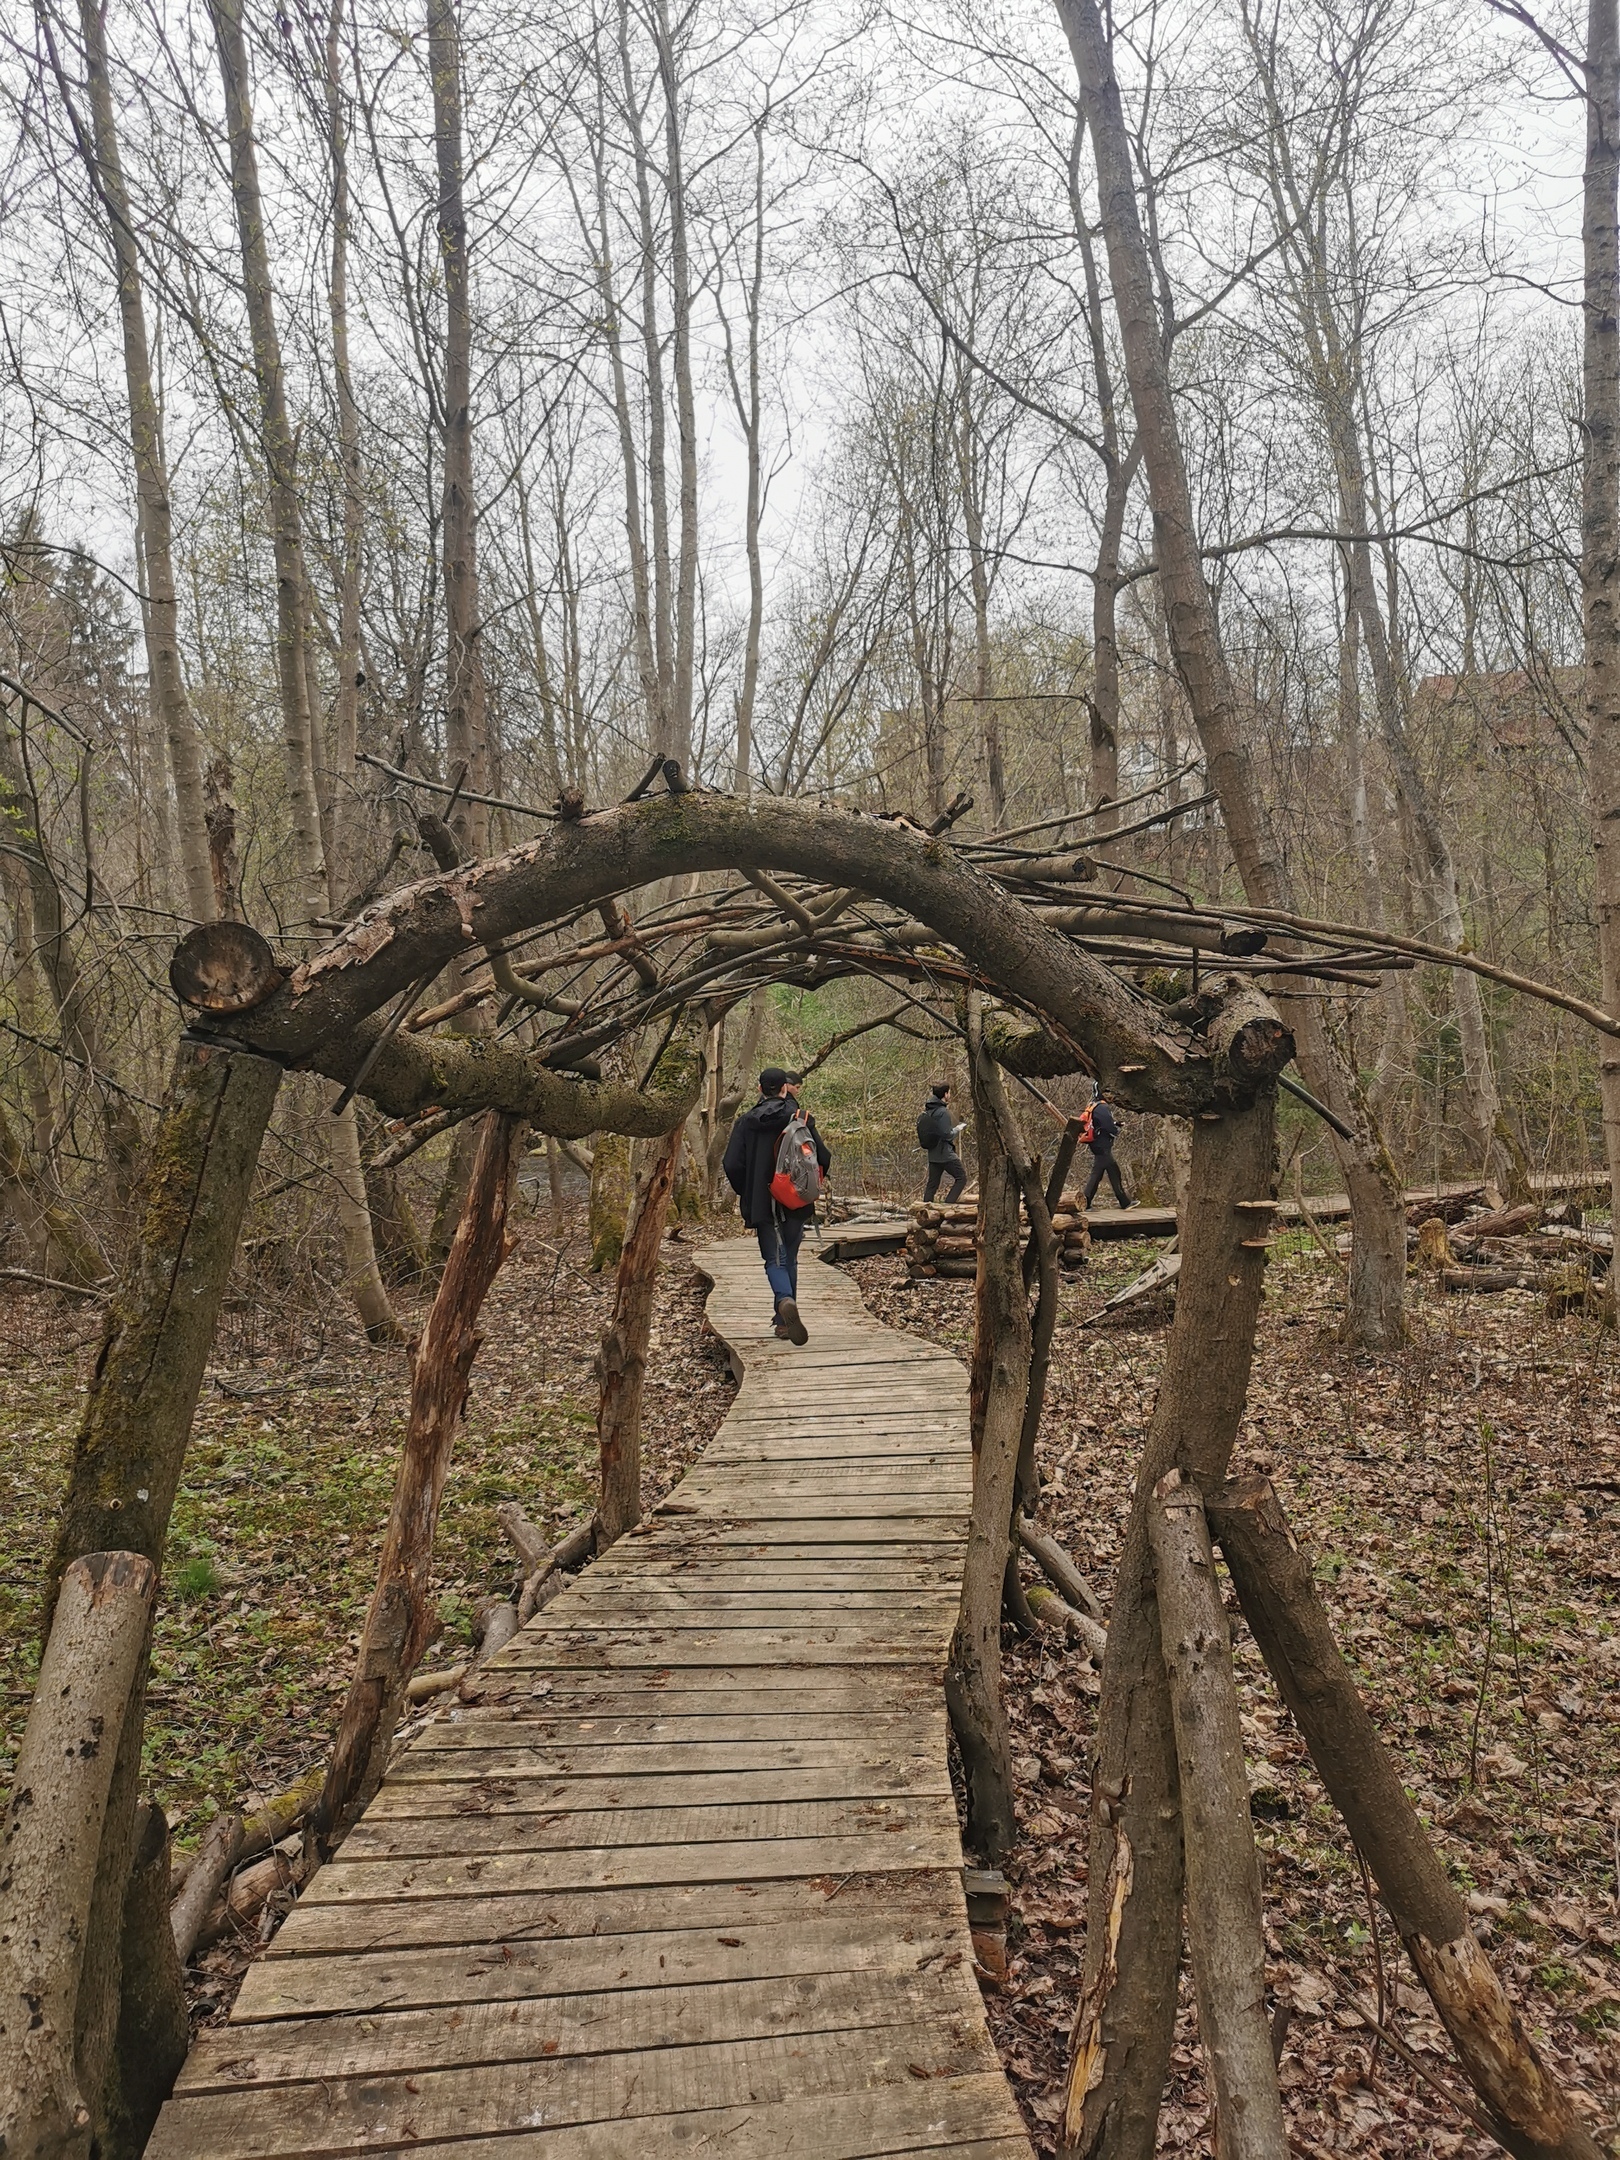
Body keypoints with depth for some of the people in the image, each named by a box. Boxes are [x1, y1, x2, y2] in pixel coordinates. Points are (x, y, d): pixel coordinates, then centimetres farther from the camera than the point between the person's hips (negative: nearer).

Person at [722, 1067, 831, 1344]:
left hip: (761, 1204, 0)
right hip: (796, 1203, 0)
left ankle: (786, 1301, -27)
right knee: (789, 1259, 14)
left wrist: (745, 1193, 10)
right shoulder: (801, 1120, -4)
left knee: (775, 1260, 2)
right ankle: (784, 1321, 17)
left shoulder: (746, 1122, -2)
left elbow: (731, 1165, -7)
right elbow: (823, 1159, -6)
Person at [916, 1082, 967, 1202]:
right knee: (961, 1178, 4)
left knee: (932, 1184, 11)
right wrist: (956, 1130, -4)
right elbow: (947, 1135, -20)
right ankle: (948, 1204, -6)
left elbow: (924, 1131, 14)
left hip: (933, 1155, 8)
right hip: (946, 1154, -8)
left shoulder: (927, 1111, 9)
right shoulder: (943, 1112, -17)